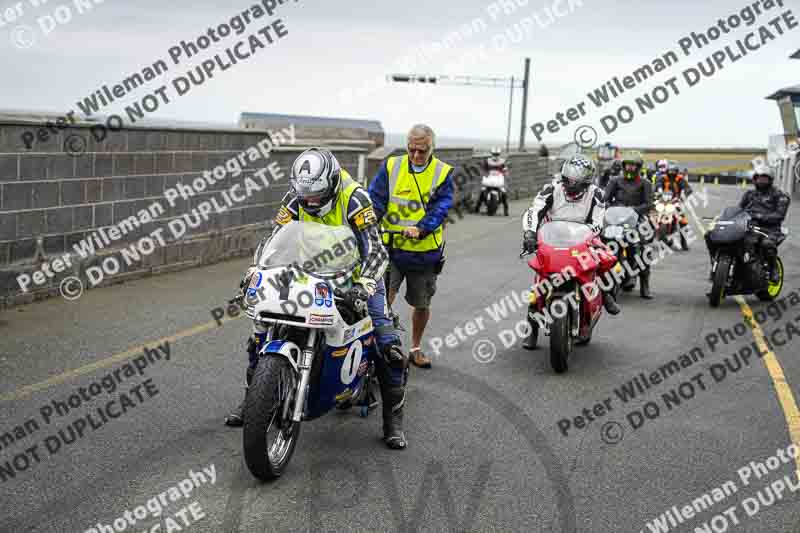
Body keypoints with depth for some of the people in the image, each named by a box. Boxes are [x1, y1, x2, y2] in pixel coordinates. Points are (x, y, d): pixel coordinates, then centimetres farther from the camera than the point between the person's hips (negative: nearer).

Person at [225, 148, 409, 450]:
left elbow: (377, 250, -30)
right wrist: (254, 270, -26)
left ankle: (393, 419, -4)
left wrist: (364, 284, -48)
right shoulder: (295, 201, -10)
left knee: (389, 345, -20)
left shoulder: (354, 199, -24)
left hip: (356, 275, -4)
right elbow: (273, 241, -7)